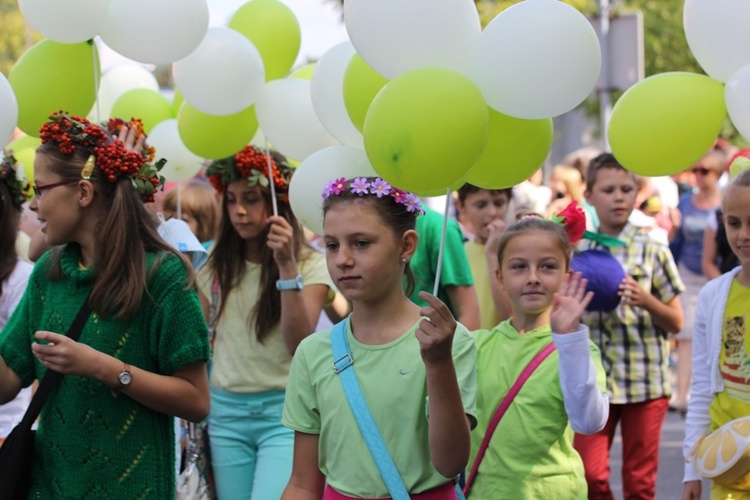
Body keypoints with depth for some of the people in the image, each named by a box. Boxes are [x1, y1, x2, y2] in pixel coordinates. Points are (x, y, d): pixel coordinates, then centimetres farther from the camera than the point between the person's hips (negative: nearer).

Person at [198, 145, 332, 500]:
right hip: (226, 411, 4)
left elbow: (300, 346, -17)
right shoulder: (216, 267, 8)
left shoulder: (310, 265, -4)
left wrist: (287, 266, -23)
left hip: (284, 412, -4)